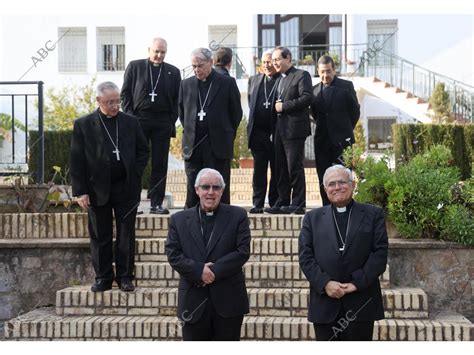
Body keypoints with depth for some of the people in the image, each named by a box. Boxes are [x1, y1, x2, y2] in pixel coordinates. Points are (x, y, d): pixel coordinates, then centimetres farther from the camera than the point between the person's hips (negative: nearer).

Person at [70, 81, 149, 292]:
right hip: (97, 189, -1)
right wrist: (80, 192, -7)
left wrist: (135, 174, -3)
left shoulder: (130, 122, 5)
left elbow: (143, 150, 11)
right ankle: (103, 277, 17)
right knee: (100, 236, 7)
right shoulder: (83, 125, 0)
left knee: (126, 235, 6)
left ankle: (125, 276, 16)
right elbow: (77, 161, -2)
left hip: (126, 188, 1)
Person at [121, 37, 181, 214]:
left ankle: (156, 203, 7)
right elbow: (125, 92, 6)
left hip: (162, 123, 2)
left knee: (160, 165, 2)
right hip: (139, 121, -1)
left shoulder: (173, 72, 11)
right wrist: (130, 116, -4)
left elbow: (177, 99, 10)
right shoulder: (134, 66, 7)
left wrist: (172, 121, -1)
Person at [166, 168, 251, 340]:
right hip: (194, 302, 1)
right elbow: (173, 255, -1)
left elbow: (243, 251, -6)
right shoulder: (179, 220, 7)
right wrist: (199, 271, -16)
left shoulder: (237, 216, 3)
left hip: (228, 300, -1)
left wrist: (215, 271, -16)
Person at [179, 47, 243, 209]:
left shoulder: (227, 83, 1)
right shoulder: (186, 84, 10)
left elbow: (236, 113, 7)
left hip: (218, 147, -2)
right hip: (193, 145, 3)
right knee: (193, 188, 3)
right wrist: (190, 133, 12)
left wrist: (226, 135, 8)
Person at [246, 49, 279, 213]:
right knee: (259, 170, 5)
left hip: (276, 132, -4)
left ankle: (275, 203, 12)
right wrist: (253, 120, 13)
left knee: (277, 170, 4)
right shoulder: (254, 80, 14)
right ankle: (258, 204, 9)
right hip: (258, 131, 4)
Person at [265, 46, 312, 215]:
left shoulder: (302, 75, -5)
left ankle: (298, 204, 0)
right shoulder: (279, 79, 20)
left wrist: (284, 106, -15)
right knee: (281, 168, 10)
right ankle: (282, 202, 16)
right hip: (280, 129, 8)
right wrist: (277, 105, 5)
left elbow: (306, 98, -16)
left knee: (295, 167, -6)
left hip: (294, 129, -8)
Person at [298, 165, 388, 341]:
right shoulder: (313, 218, 12)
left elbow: (380, 253, -2)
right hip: (324, 305, 1)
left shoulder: (373, 214, 7)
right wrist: (325, 283, -12)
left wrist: (357, 283, -12)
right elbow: (305, 256, 3)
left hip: (361, 304, -1)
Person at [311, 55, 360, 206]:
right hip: (322, 140, 4)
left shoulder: (346, 86, 0)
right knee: (323, 178, 3)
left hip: (341, 140, -4)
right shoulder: (315, 90, 11)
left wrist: (346, 130, 9)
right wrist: (322, 127, 12)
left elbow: (355, 111, 5)